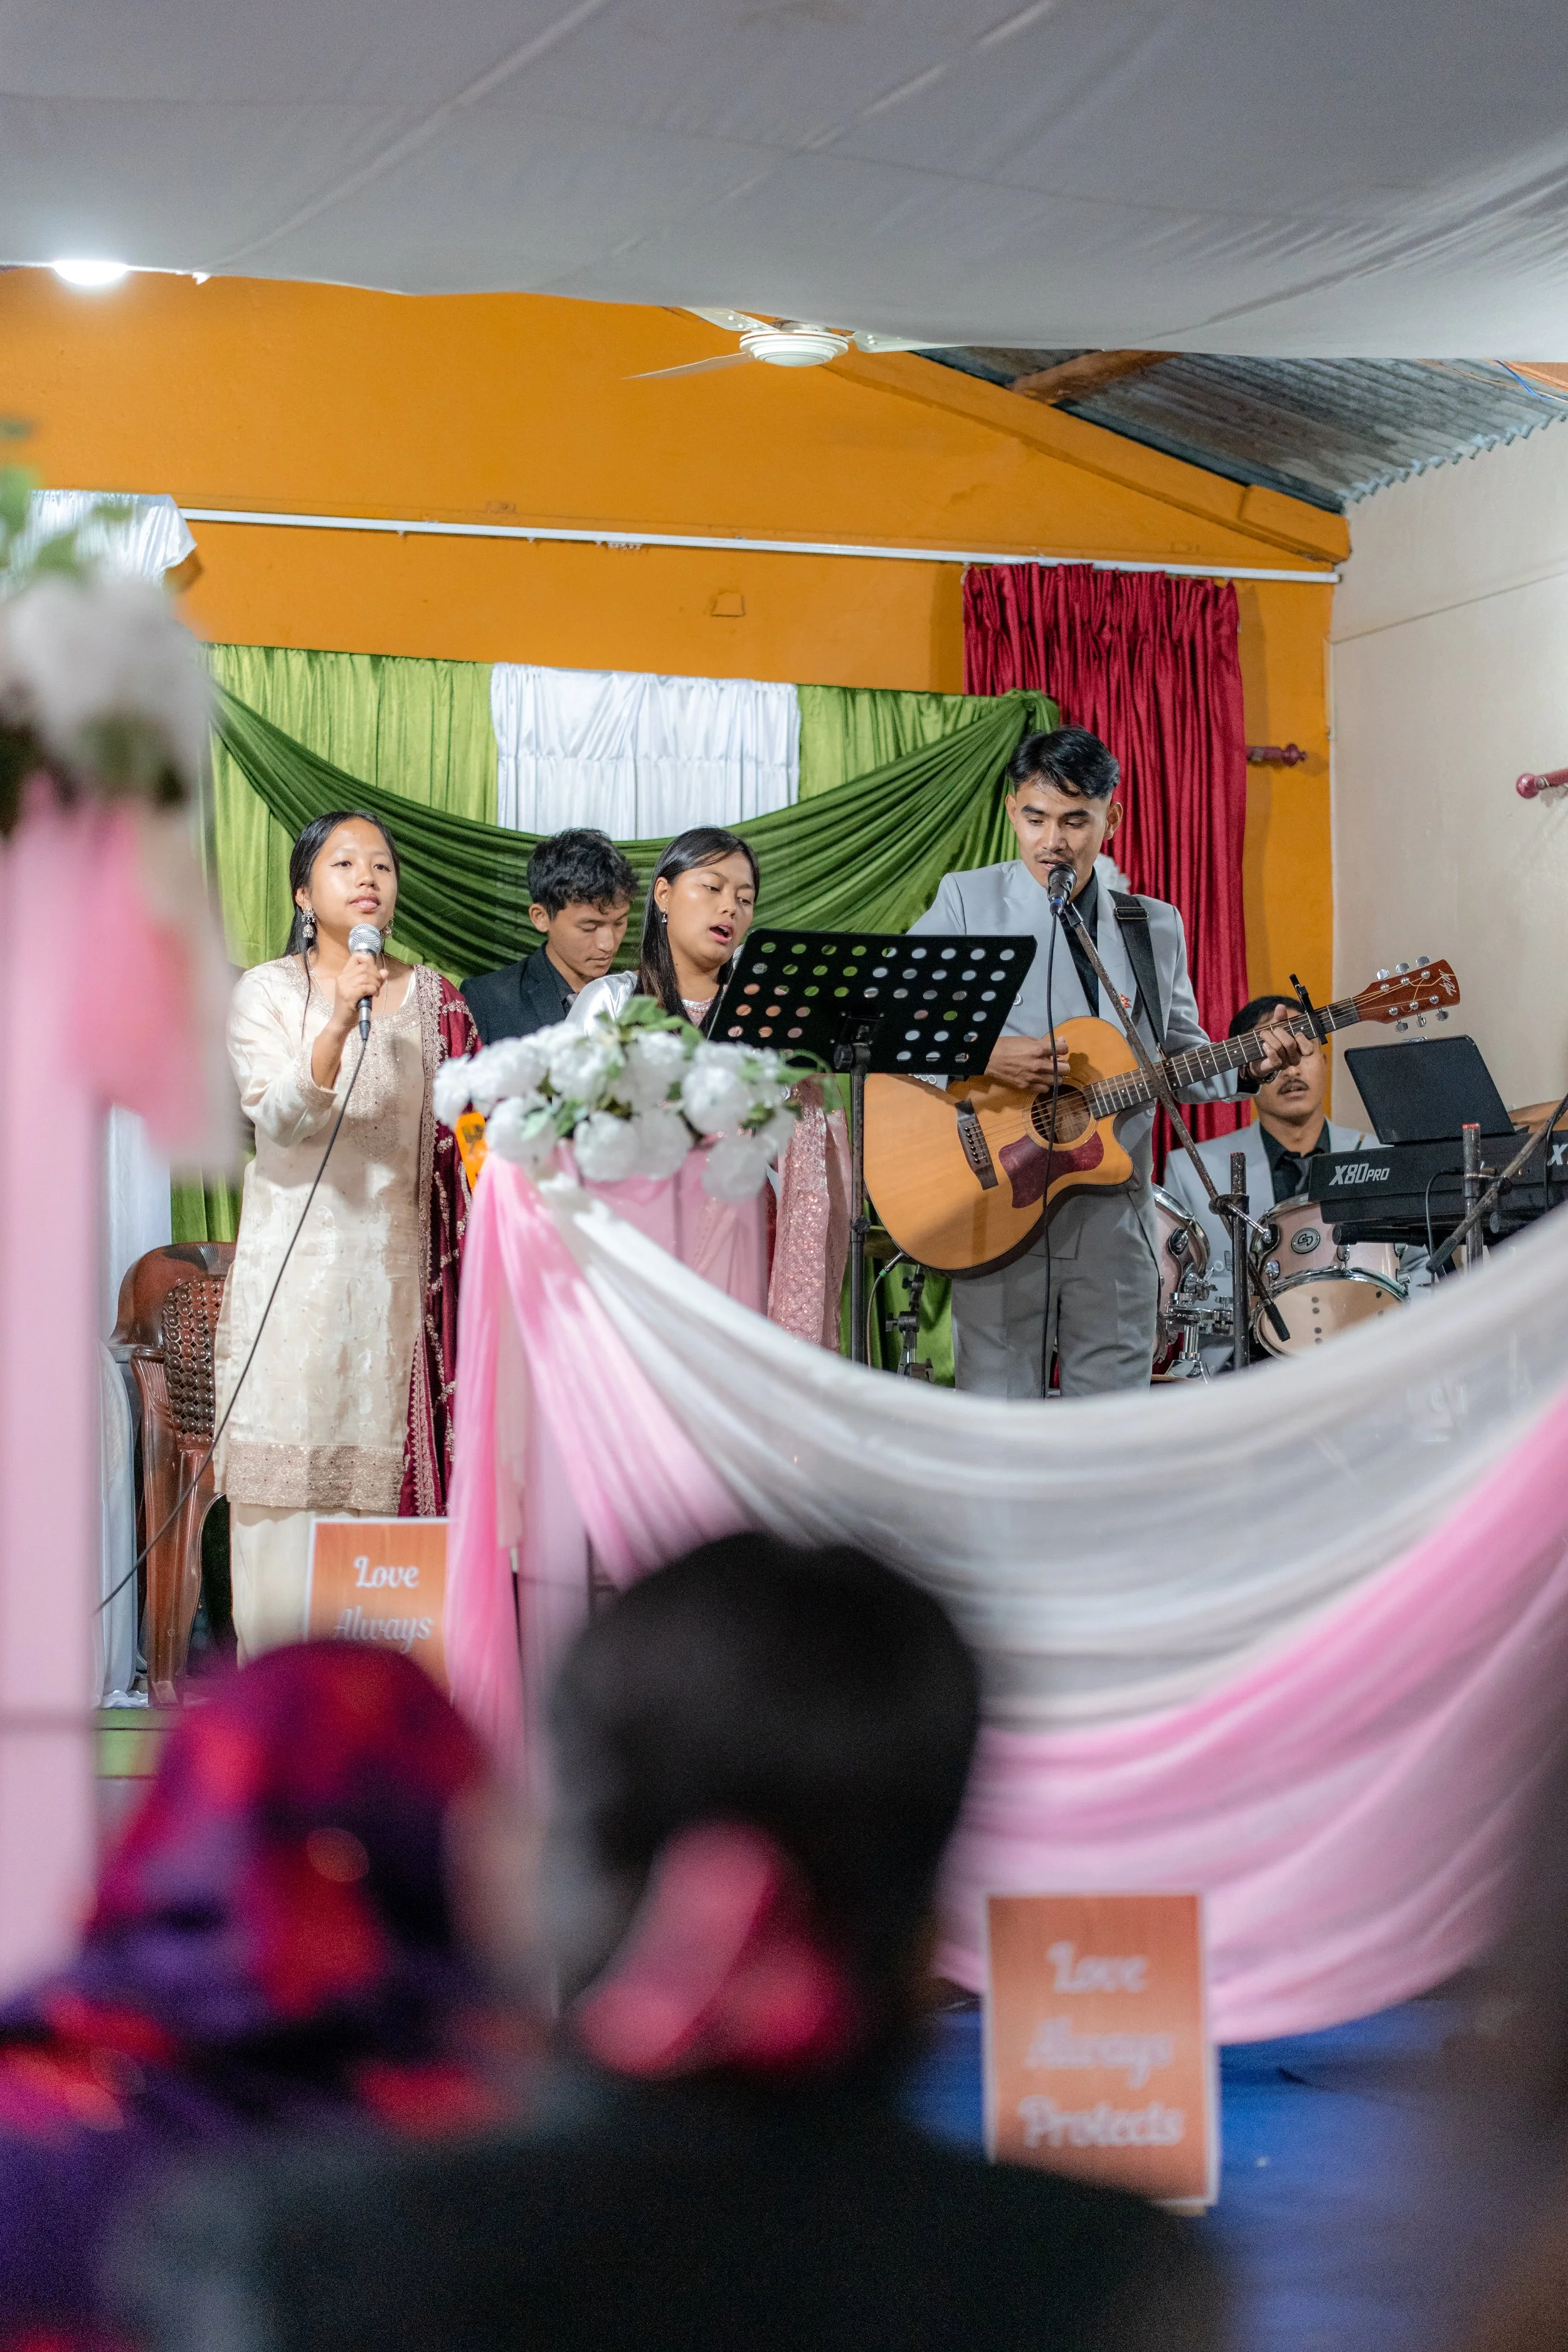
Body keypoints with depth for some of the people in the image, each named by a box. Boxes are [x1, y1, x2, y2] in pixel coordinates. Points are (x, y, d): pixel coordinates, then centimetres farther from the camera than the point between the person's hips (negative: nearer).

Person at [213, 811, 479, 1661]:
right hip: (297, 1263, -2)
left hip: (398, 1265, 3)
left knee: (387, 1475, -1)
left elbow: (461, 1130, 17)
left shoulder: (433, 999, 12)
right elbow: (279, 1120, -13)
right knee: (290, 1472, -5)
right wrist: (338, 1027, -25)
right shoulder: (268, 992, 2)